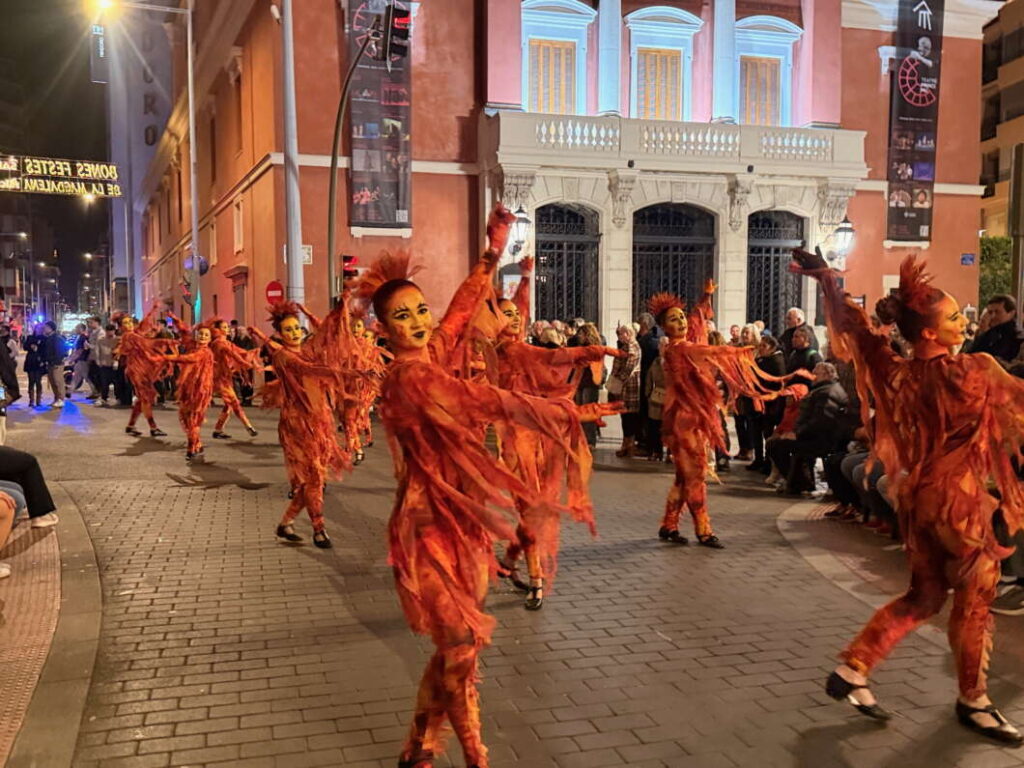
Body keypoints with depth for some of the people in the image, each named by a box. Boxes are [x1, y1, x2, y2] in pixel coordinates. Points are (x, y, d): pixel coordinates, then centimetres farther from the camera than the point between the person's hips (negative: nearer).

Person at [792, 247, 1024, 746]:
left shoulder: (897, 373, -3)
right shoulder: (975, 372, -17)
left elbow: (855, 328, 7)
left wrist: (826, 279, 18)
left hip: (915, 496, 6)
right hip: (958, 498, -6)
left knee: (923, 596, 18)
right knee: (974, 598, 10)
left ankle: (852, 669, 15)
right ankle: (973, 700, 23)